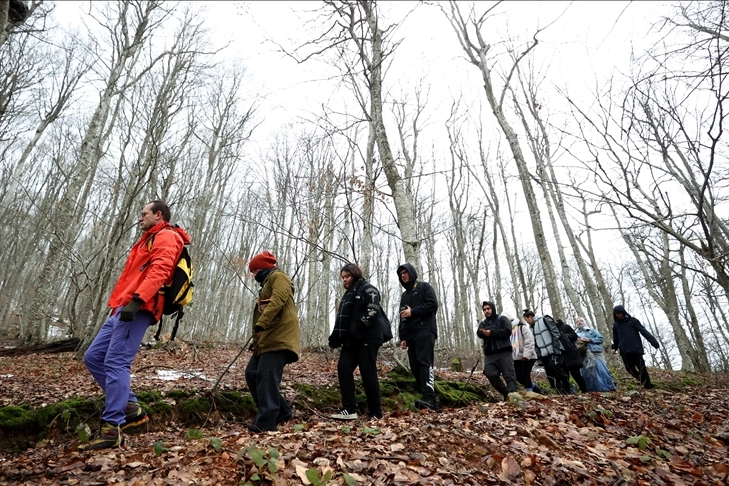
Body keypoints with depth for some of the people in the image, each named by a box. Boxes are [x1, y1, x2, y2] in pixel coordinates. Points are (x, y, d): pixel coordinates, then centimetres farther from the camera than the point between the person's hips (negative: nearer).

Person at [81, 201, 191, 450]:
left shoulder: (166, 237, -2)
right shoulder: (151, 240, 31)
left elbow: (159, 271, -20)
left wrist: (137, 300, -30)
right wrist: (121, 304, 20)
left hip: (138, 309, -11)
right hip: (125, 308, 11)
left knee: (116, 363, -13)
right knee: (93, 357, 9)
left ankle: (112, 429, -9)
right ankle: (130, 407, 12)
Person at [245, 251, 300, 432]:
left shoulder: (278, 276, 0)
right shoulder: (267, 283, 31)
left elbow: (278, 300, -20)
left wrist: (261, 323, -30)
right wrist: (257, 340, 25)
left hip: (279, 338, -11)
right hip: (268, 339, 11)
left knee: (266, 377, -15)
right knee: (252, 373, 8)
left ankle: (266, 422, -13)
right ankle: (282, 411, 14)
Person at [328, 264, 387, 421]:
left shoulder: (367, 289, -3)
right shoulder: (349, 294, 23)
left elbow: (373, 310, -18)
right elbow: (342, 317, 22)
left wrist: (359, 325, -21)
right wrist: (336, 336, 11)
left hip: (368, 338, -9)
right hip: (352, 339, 9)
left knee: (368, 373, -6)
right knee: (343, 368, -3)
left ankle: (375, 412, 5)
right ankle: (349, 409, -1)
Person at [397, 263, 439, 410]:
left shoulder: (424, 287, 7)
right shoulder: (404, 295, 26)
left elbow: (433, 305, -8)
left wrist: (413, 312, -11)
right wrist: (402, 337, 13)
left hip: (424, 331, -7)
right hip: (410, 335, 7)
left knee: (424, 363, -20)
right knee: (415, 367, -1)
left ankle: (430, 399, -28)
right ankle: (428, 399, 1)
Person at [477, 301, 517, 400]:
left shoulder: (502, 319, 10)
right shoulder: (483, 323, 20)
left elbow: (507, 331, -9)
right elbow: (479, 333, -2)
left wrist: (491, 332, -9)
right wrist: (497, 330, -18)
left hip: (503, 352, -4)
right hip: (489, 355, 4)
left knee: (509, 375, -11)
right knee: (490, 374, -10)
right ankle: (506, 394, 6)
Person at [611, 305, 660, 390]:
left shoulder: (632, 320, 1)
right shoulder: (615, 324, 12)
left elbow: (644, 332, -4)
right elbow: (616, 338, 21)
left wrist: (654, 342, -13)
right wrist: (614, 348, 12)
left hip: (636, 349, -4)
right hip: (624, 351, 4)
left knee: (641, 368, -3)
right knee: (630, 369, 3)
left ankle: (648, 386, 5)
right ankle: (645, 382, 19)